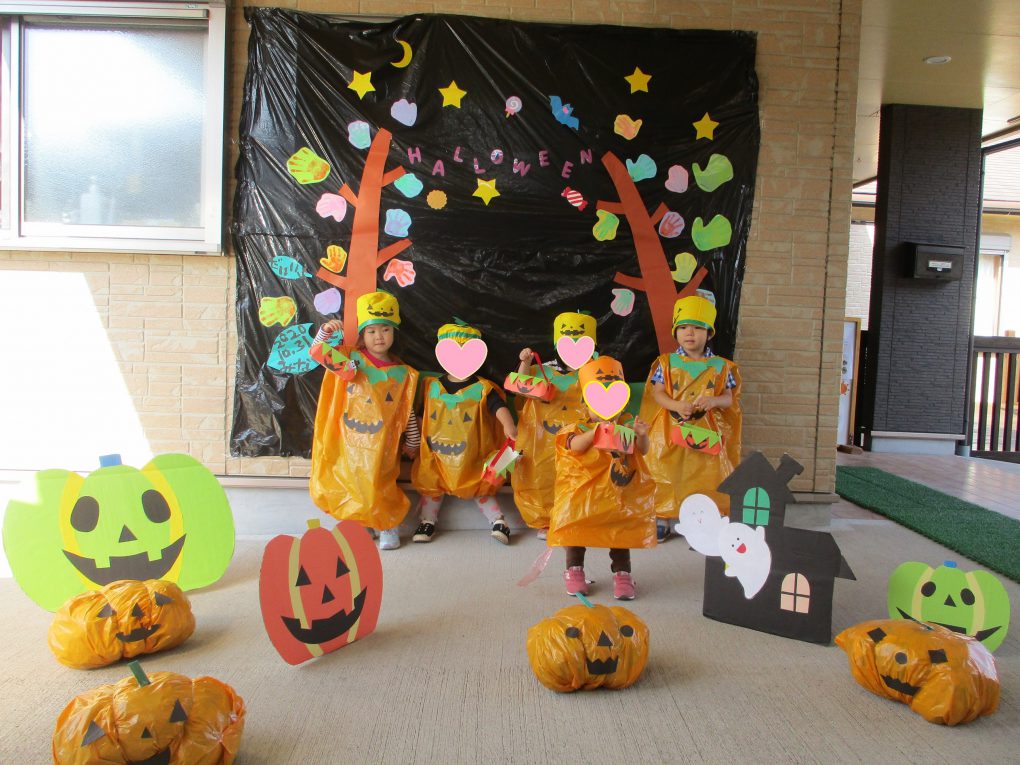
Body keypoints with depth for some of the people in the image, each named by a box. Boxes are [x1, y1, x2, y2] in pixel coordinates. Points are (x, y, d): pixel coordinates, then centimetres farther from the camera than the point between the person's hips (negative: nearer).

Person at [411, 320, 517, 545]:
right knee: (431, 485, 7)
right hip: (436, 455, 3)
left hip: (473, 457, -3)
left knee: (482, 487, -1)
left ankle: (498, 521, 5)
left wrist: (508, 425, -41)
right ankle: (427, 521, 18)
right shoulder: (431, 387, 4)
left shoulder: (483, 389, -8)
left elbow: (500, 408, -22)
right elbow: (420, 417, 13)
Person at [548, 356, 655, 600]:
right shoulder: (581, 427, -4)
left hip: (620, 493, 1)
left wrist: (642, 435, -24)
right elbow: (575, 446, -25)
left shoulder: (626, 424, 4)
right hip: (584, 492, -1)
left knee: (621, 530, 7)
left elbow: (642, 450, -3)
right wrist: (597, 430, -37)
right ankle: (574, 570, 24)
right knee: (576, 525, 6)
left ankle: (622, 573, 22)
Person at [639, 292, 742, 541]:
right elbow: (657, 393, -4)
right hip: (670, 430, 0)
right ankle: (662, 519, 21)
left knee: (707, 477, 3)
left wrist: (713, 401, -21)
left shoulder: (720, 366, 3)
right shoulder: (667, 362, 1)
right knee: (666, 476, 7)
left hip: (706, 432, 1)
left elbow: (728, 398, 2)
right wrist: (676, 405, -23)